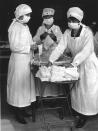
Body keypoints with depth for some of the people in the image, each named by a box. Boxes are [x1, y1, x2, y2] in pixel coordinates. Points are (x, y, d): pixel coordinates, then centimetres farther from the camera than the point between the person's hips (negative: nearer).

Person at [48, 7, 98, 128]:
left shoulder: (87, 32, -22)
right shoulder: (67, 32, -6)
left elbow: (86, 51, -30)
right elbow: (60, 47, -7)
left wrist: (73, 64, -36)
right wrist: (51, 60, -17)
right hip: (76, 64, 5)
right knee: (76, 89, 10)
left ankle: (85, 115, 16)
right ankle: (79, 111, 29)